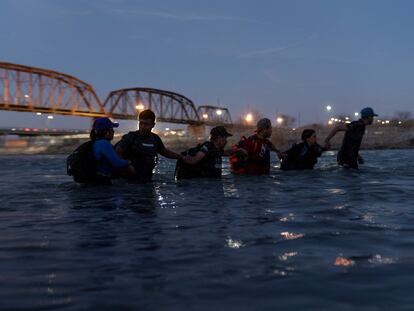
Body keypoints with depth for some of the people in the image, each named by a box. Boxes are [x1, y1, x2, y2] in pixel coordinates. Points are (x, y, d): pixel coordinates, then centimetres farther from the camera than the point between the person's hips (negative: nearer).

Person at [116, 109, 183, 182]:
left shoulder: (155, 139, 9)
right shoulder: (131, 137, -5)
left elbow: (165, 152, 24)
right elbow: (118, 152, -11)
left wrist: (181, 157, 22)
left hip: (147, 179, 5)